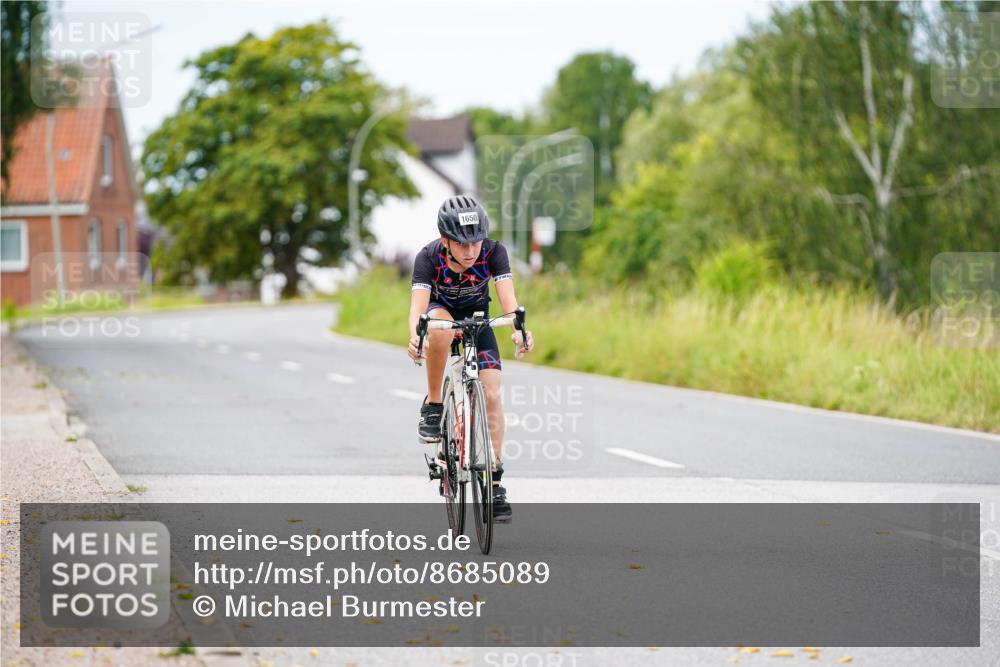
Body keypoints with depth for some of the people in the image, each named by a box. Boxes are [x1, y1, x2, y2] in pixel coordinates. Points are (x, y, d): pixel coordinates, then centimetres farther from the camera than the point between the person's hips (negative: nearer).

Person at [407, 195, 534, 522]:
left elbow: (508, 297, -39)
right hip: (441, 311, -1)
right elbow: (418, 304, -43)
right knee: (441, 329, -39)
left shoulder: (493, 252, -28)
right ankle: (432, 406, -20)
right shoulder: (429, 258, -31)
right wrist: (415, 336, -64)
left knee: (491, 394, -12)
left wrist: (519, 329, -59)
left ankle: (493, 480, -5)